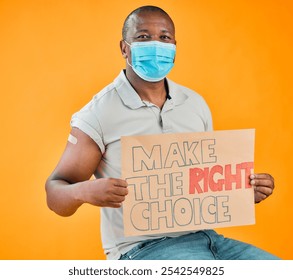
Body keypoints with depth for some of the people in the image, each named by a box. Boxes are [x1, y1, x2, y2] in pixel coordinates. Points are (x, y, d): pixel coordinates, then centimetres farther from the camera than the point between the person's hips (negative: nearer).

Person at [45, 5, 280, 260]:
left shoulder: (196, 104, 11)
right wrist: (84, 191, -30)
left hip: (204, 236, 6)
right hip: (141, 247, -6)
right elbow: (55, 192, -6)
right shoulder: (99, 114, -6)